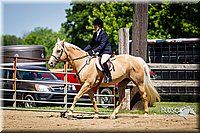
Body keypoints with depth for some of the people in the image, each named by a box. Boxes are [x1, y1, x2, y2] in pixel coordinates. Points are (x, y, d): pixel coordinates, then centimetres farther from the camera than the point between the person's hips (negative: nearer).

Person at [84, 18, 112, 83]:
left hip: (106, 51, -9)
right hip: (99, 52, 9)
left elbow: (102, 45, -21)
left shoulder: (103, 34, -13)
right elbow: (91, 44, 14)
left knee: (102, 62, -33)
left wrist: (94, 51, -29)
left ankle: (108, 77, -22)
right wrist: (84, 50, 3)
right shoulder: (95, 34, 12)